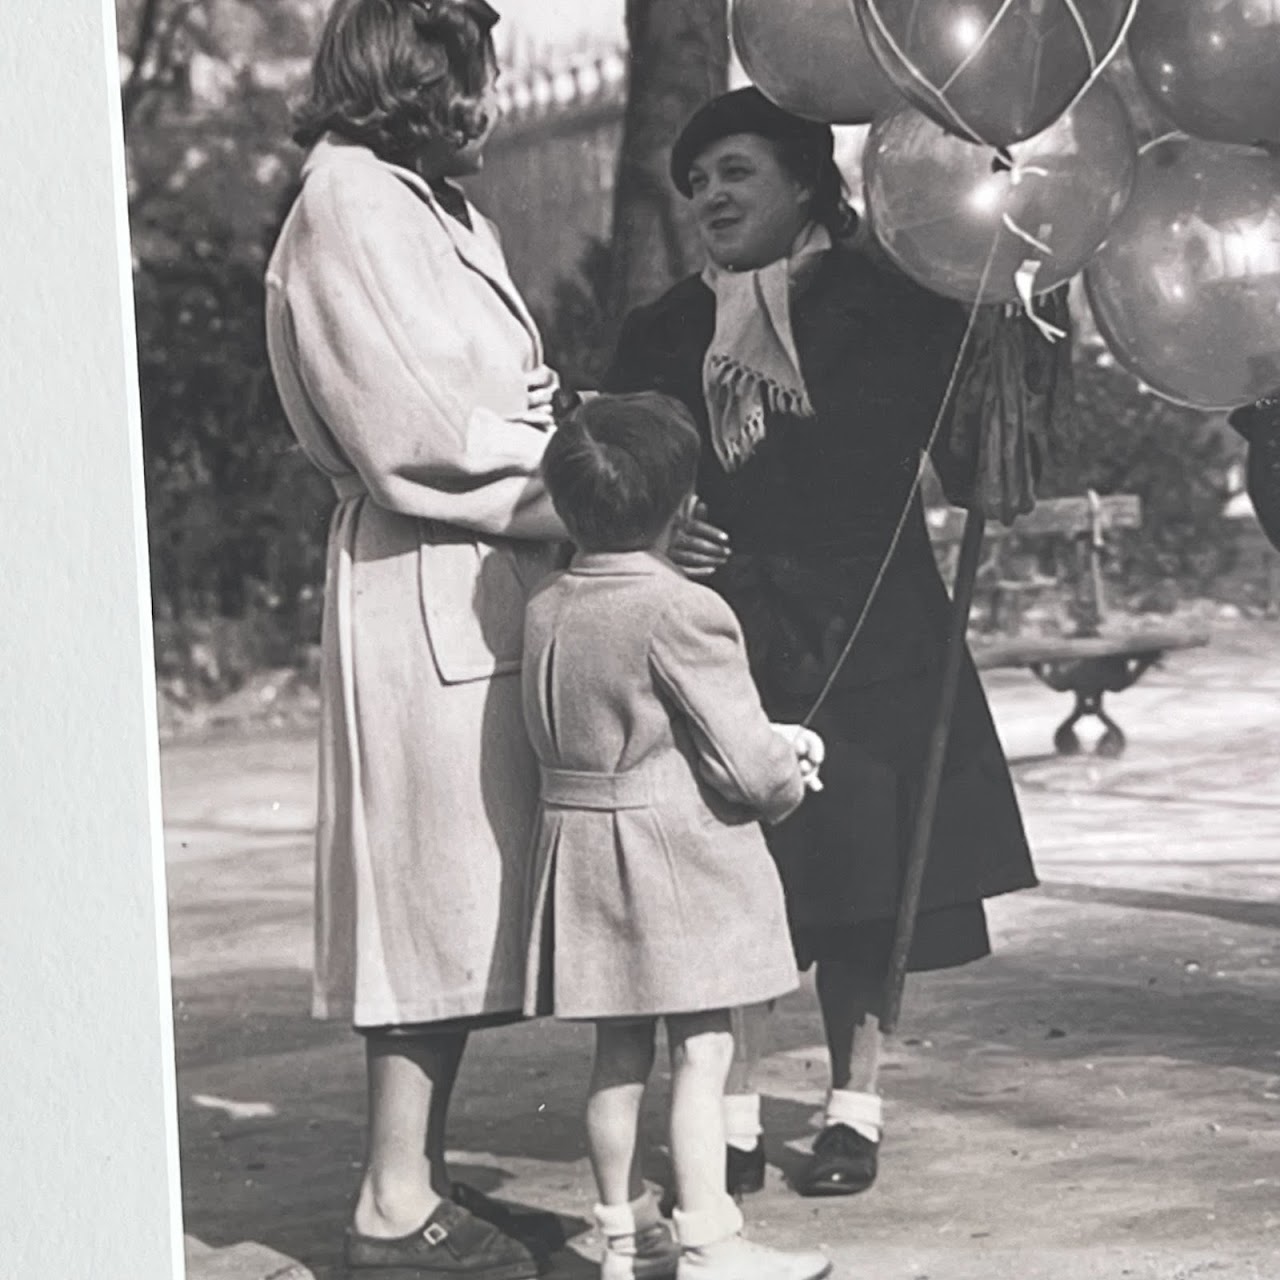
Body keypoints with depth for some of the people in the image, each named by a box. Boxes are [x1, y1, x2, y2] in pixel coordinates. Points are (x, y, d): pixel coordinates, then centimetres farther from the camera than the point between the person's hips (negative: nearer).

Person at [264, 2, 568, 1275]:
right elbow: (421, 445, -18)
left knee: (462, 904, 10)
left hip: (483, 591, 9)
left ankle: (420, 1177, 16)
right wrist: (578, 523, -15)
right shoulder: (352, 204, -10)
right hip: (429, 593, -9)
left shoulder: (433, 208, 20)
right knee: (443, 893, -6)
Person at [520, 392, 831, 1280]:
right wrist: (785, 782, 9)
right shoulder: (684, 614, -17)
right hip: (676, 855, -7)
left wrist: (770, 742, 14)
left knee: (620, 1054, 13)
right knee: (703, 1048, -1)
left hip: (581, 847, 7)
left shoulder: (547, 610, 5)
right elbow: (746, 762, -17)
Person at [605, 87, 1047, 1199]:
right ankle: (735, 1114, 7)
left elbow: (970, 459, -6)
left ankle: (857, 1102, 16)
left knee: (860, 875, 2)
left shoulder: (888, 303, 1)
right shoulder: (667, 333, 9)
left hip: (865, 634, -2)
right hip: (722, 632, 2)